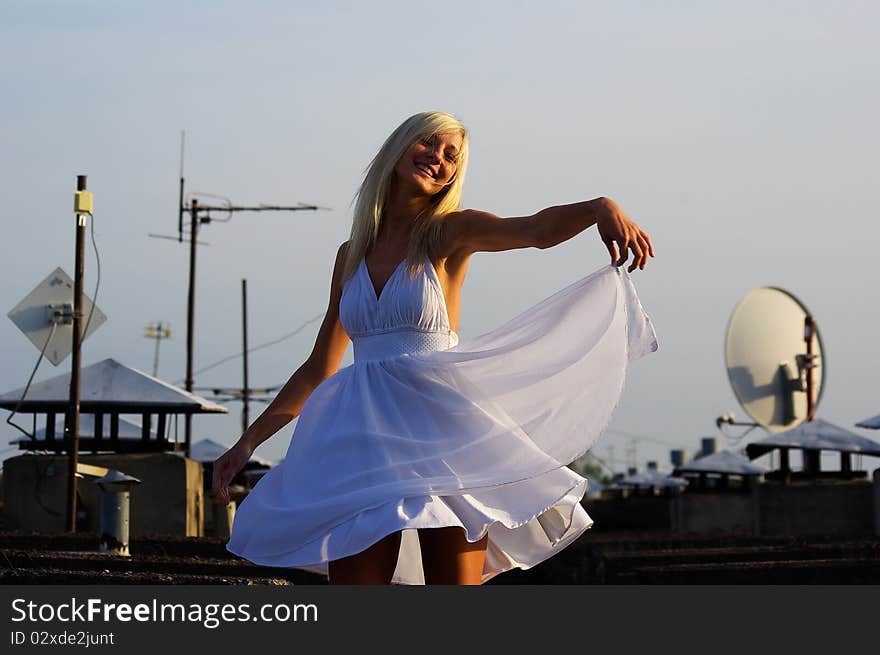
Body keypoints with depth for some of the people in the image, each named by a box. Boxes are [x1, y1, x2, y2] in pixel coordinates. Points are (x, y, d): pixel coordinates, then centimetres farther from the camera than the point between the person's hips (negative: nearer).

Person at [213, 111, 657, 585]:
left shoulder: (448, 233, 4)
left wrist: (601, 207, -37)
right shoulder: (351, 256, 16)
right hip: (366, 437, 4)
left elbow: (537, 229, -17)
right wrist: (249, 440, 19)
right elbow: (319, 369, 21)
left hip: (439, 427, -4)